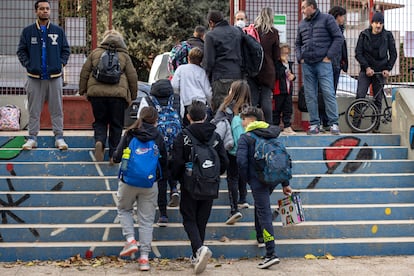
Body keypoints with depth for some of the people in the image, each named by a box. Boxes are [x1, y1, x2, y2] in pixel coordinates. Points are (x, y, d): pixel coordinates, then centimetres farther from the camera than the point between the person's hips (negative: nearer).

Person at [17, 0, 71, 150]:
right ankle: (32, 138, 9)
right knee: (34, 110, 4)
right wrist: (28, 64, -4)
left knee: (57, 109, 3)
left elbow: (66, 50, 12)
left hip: (55, 76, 1)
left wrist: (61, 63, 0)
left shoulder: (58, 31, 6)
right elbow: (21, 51, 8)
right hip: (35, 77, 0)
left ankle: (59, 137, 8)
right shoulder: (28, 31, 4)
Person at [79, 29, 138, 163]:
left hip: (96, 93, 1)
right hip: (118, 94, -1)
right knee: (116, 124, 10)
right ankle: (114, 154, 10)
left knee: (100, 121, 16)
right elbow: (133, 77, 8)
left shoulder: (95, 53, 13)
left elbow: (84, 72, 11)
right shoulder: (124, 55, 10)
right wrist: (132, 96, 16)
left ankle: (99, 141, -12)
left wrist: (83, 90, 17)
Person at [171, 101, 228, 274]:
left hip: (189, 186, -3)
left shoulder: (183, 136, -9)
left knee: (189, 219, 4)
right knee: (202, 221, 14)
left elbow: (177, 162, -13)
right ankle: (197, 256, 20)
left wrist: (177, 177, 7)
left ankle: (199, 248, -20)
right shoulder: (215, 137, 2)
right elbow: (224, 162, 2)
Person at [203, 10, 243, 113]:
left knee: (219, 108, -4)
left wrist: (207, 75, 4)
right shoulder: (238, 32, 14)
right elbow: (242, 54, 17)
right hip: (237, 75, 6)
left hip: (220, 77, -6)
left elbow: (208, 61, -7)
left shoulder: (210, 36, -4)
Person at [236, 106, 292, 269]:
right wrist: (285, 183, 16)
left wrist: (247, 178, 0)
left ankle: (271, 254, -14)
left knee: (264, 213, -8)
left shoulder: (245, 137, -6)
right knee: (261, 205, 30)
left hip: (258, 181, -7)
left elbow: (242, 161, -17)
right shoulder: (272, 135, 14)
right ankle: (260, 237, 42)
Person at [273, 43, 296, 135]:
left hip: (288, 90, 7)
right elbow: (277, 75, -22)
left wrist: (293, 76, 3)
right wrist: (284, 66, -21)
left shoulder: (289, 63, 14)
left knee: (288, 109, 6)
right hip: (279, 90, -7)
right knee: (277, 109, 0)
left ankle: (287, 127, 9)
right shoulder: (277, 64, -10)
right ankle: (274, 127, 6)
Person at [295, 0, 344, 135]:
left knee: (329, 93, -10)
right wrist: (300, 57, 9)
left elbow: (339, 38, -2)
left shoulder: (327, 19, 1)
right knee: (310, 96, 3)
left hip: (323, 63, -5)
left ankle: (333, 123, -5)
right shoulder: (302, 24, 17)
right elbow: (298, 43, 25)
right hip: (306, 64, 5)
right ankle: (314, 124, 8)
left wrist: (329, 56, -7)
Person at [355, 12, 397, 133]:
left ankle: (376, 126, 8)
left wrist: (388, 69, -5)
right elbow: (358, 53, -2)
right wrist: (367, 67, -12)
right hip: (366, 70, 0)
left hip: (380, 72, 0)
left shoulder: (388, 36, 2)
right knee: (360, 95, -14)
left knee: (378, 99, 2)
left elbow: (393, 54, 6)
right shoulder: (364, 35, 1)